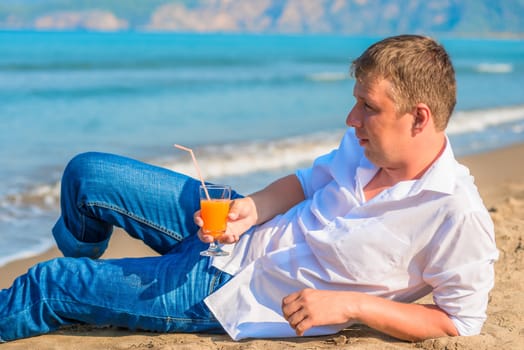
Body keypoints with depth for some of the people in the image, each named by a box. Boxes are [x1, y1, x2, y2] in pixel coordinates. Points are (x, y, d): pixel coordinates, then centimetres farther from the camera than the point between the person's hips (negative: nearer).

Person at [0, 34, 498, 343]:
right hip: (238, 232, 6)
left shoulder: (457, 216, -26)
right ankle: (84, 273, 38)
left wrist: (350, 305, -25)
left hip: (233, 296, -6)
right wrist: (250, 209, -10)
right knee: (87, 175, 7)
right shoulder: (365, 143, -7)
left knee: (49, 286, -2)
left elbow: (460, 321, -17)